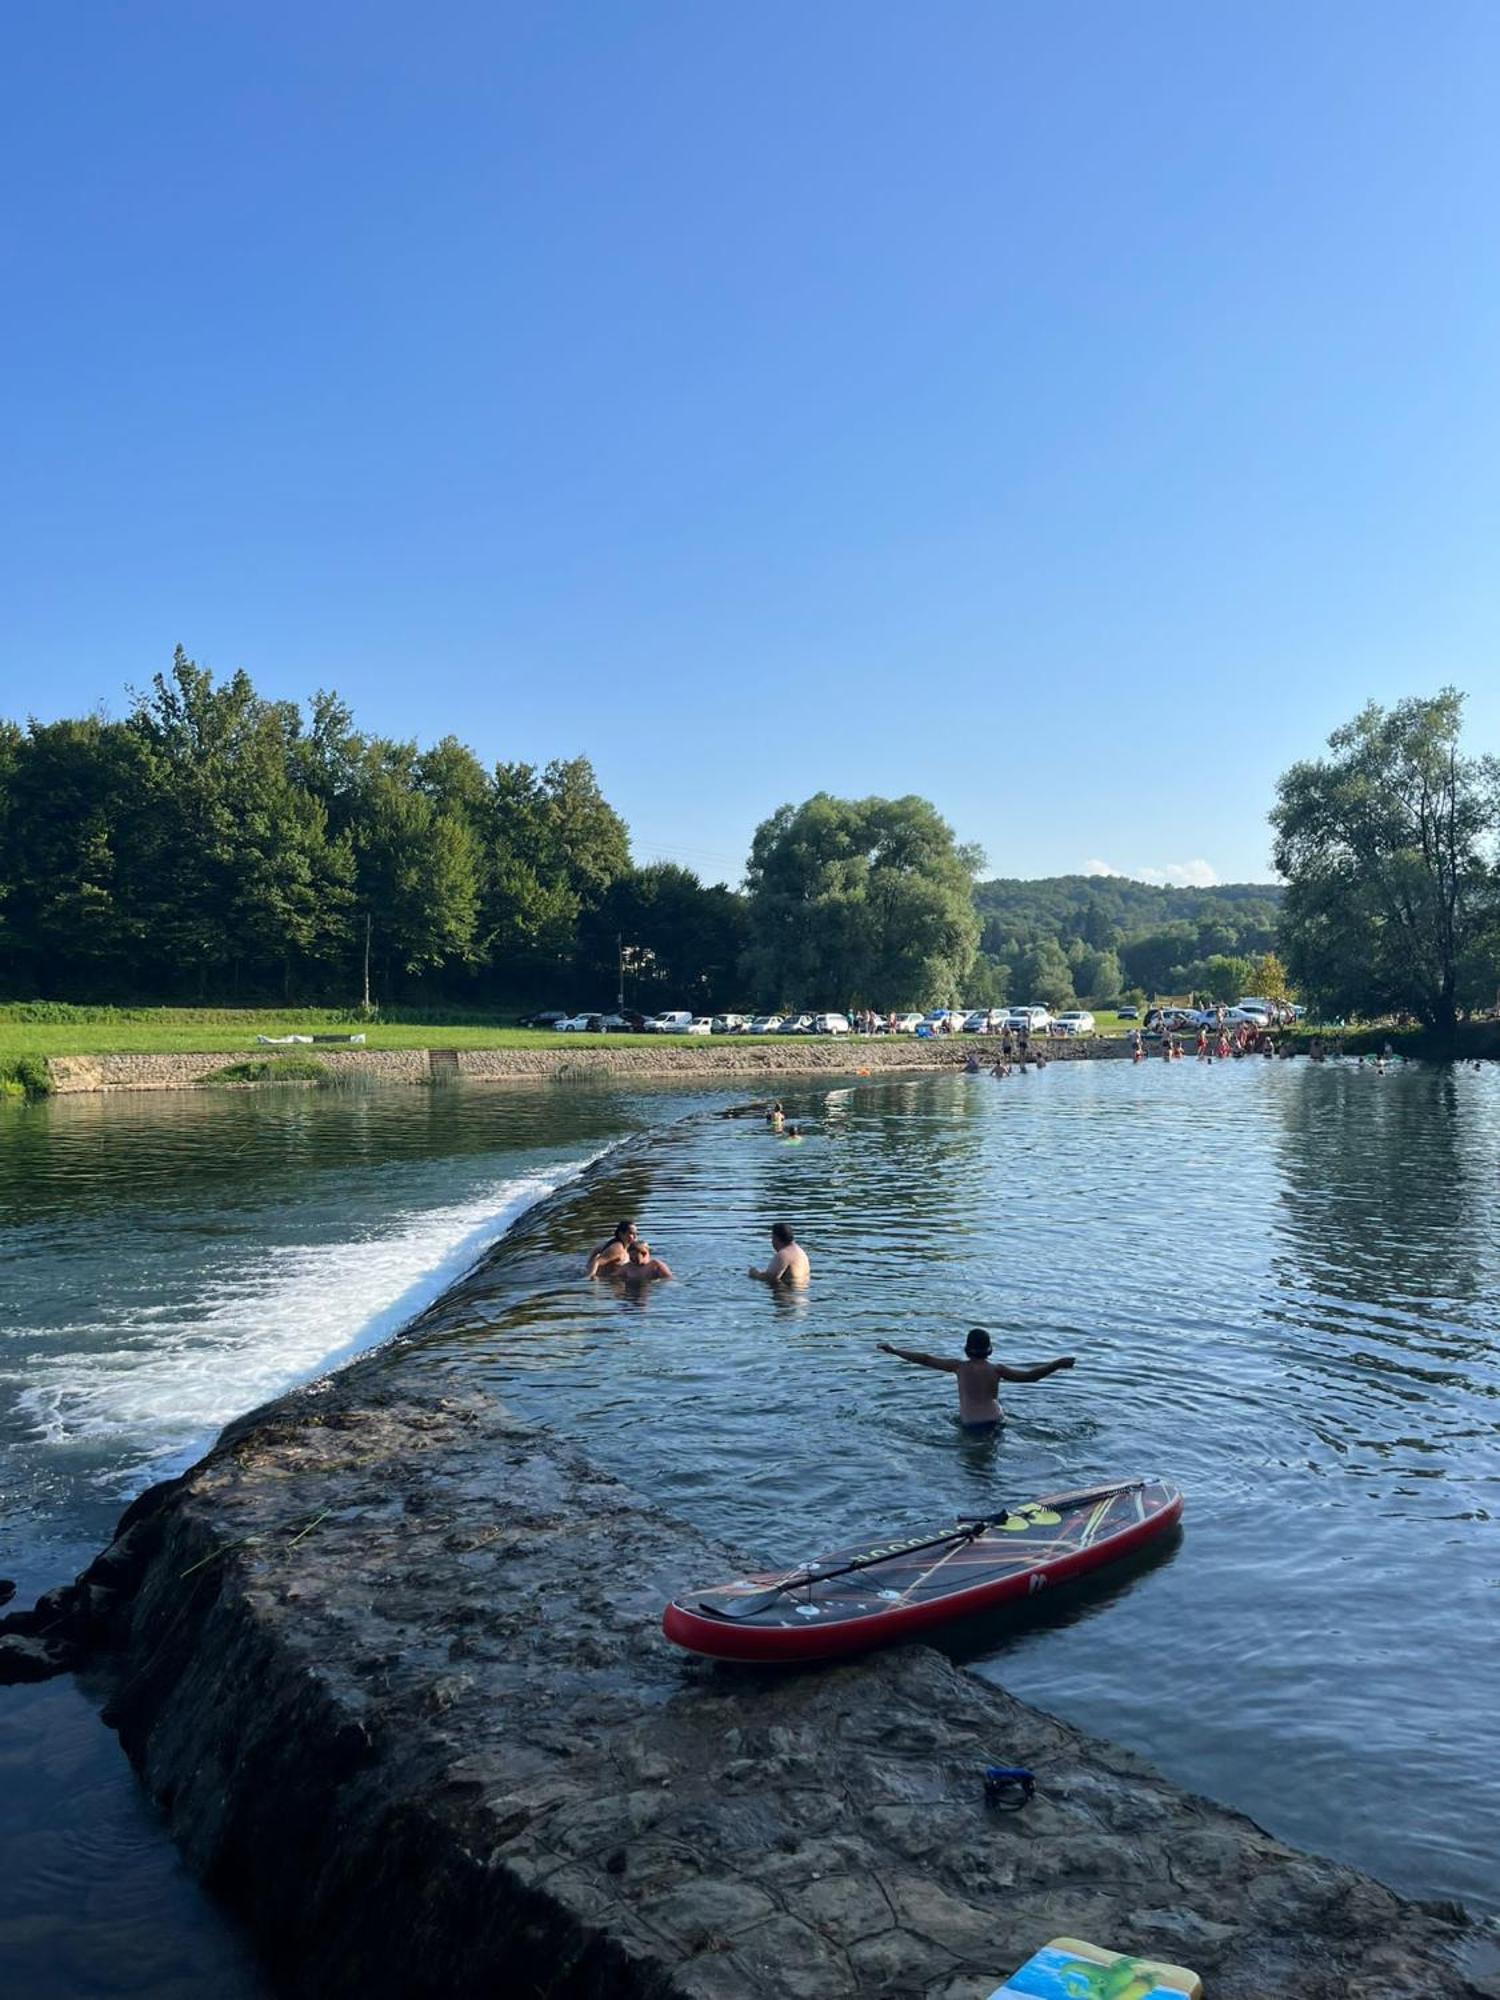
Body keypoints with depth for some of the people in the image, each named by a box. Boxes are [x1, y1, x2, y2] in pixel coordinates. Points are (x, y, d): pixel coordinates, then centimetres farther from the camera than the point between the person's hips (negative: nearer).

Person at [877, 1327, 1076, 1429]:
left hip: (968, 1424, -1)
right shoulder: (996, 1369, -2)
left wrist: (893, 1350, 8)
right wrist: (1058, 1363, 0)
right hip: (994, 1421, 1)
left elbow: (925, 1360, 2)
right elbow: (1030, 1376, -6)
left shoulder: (960, 1367, 0)